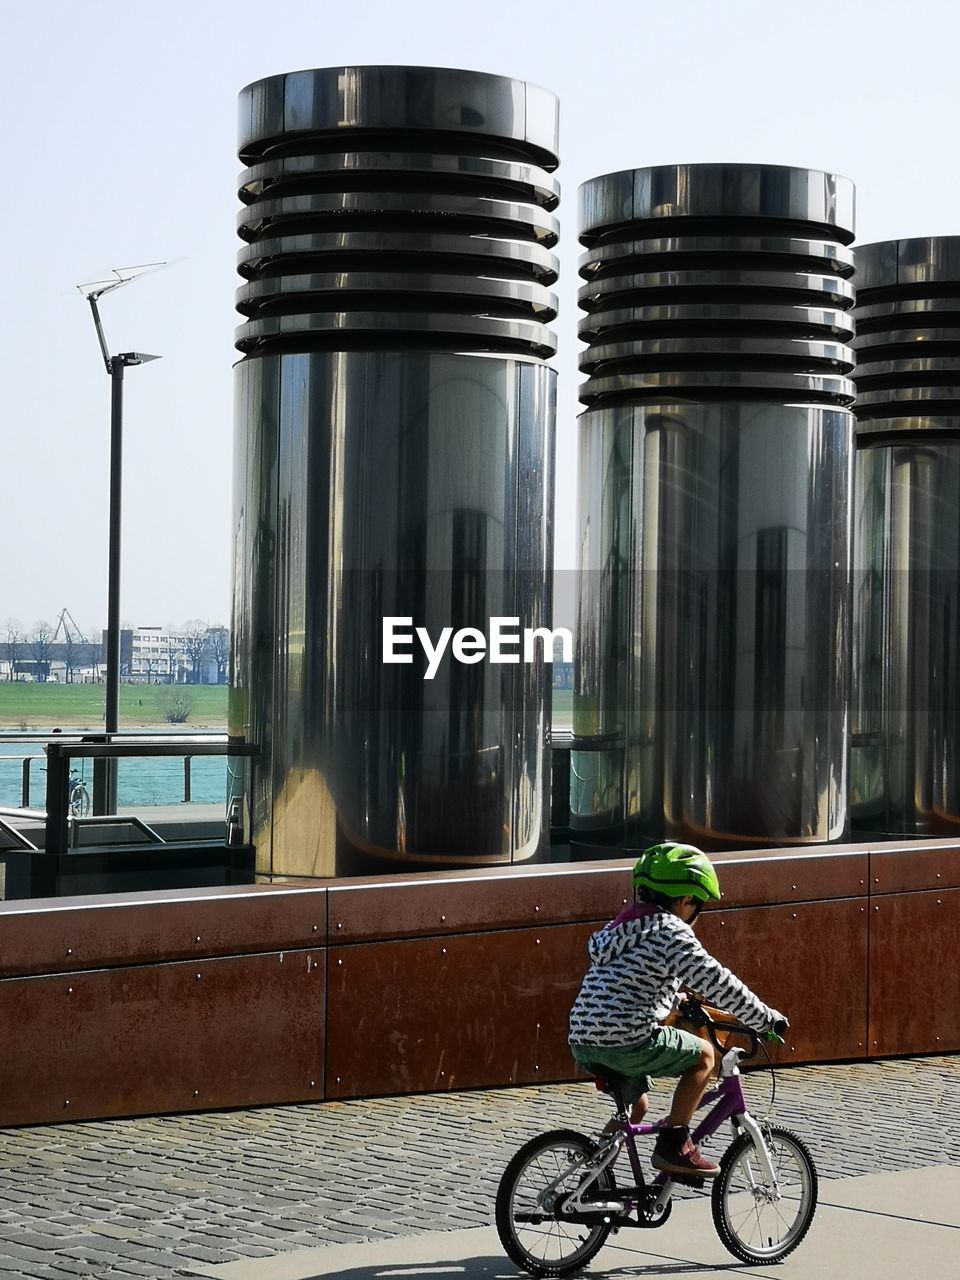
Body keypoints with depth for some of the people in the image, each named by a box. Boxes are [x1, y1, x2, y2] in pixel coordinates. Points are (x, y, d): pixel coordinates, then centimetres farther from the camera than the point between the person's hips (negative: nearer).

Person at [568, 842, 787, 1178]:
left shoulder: (624, 926, 20)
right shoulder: (671, 931, -7)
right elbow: (717, 983, -9)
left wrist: (681, 1002, 46)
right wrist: (767, 1019, 1)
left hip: (583, 1042, 9)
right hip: (628, 1041, -9)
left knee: (635, 1106, 30)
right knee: (704, 1054, 10)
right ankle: (674, 1145, 3)